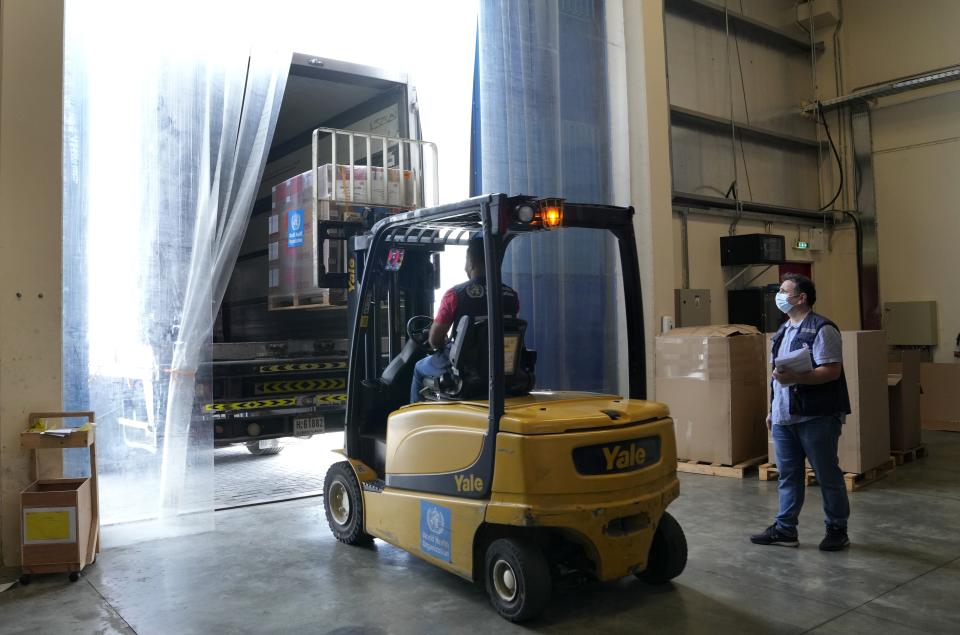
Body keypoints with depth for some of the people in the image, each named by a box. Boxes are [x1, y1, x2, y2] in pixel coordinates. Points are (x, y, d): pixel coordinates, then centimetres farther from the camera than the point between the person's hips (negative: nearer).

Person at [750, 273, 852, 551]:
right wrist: (772, 410, 19)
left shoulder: (821, 329, -10)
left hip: (816, 417, -8)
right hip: (784, 417, 8)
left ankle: (837, 530, 19)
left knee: (828, 476, 5)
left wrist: (795, 377, -29)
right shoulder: (783, 331, 16)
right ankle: (785, 529, 20)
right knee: (788, 475, 12)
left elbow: (832, 371, -19)